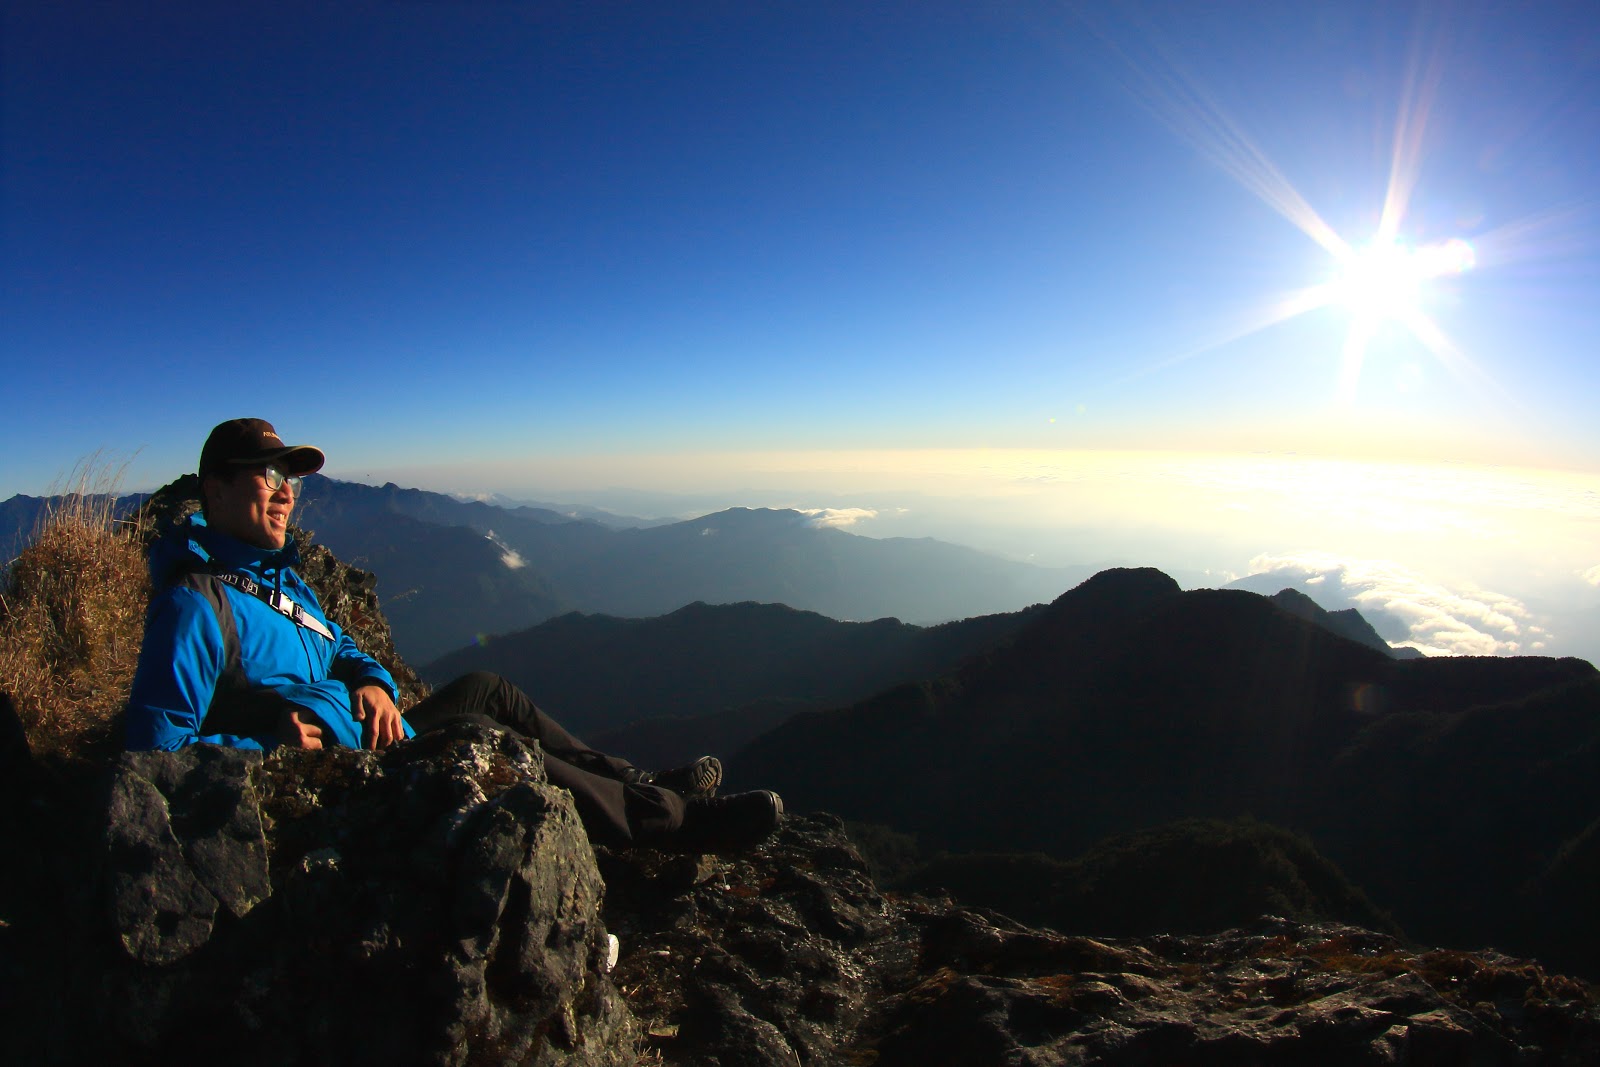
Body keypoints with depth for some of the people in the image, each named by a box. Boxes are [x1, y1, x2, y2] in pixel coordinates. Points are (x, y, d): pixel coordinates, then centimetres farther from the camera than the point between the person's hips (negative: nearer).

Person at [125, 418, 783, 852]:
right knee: (480, 737, -22)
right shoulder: (196, 602, -18)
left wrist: (372, 682, -1)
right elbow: (156, 748, -20)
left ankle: (639, 783, 8)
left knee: (485, 690, 8)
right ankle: (672, 817, -13)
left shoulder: (278, 574, 14)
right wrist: (272, 749, -25)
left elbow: (343, 650, 21)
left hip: (363, 746, 10)